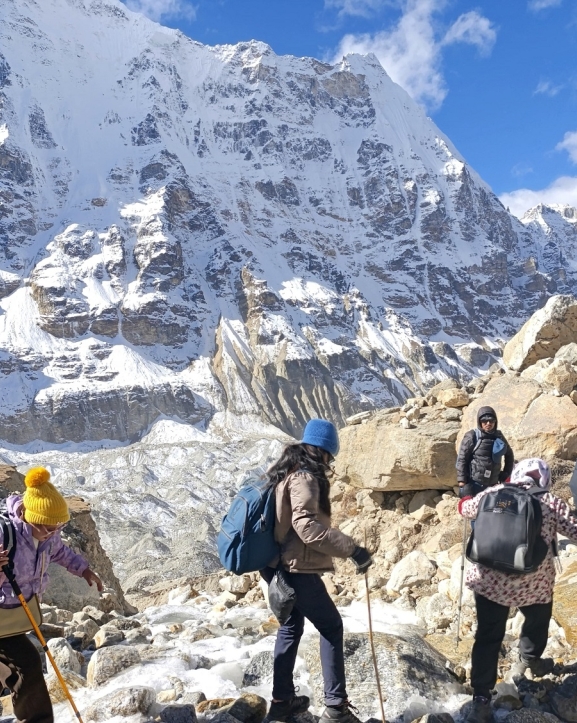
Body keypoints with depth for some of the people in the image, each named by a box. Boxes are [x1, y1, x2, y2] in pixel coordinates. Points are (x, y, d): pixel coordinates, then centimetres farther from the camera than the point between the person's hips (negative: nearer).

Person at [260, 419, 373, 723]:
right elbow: (305, 524, -31)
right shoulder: (304, 476, -17)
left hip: (277, 565, 9)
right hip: (296, 567, -9)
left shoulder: (284, 471, 12)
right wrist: (351, 549, -32)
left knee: (290, 626, 20)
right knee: (331, 627, 3)